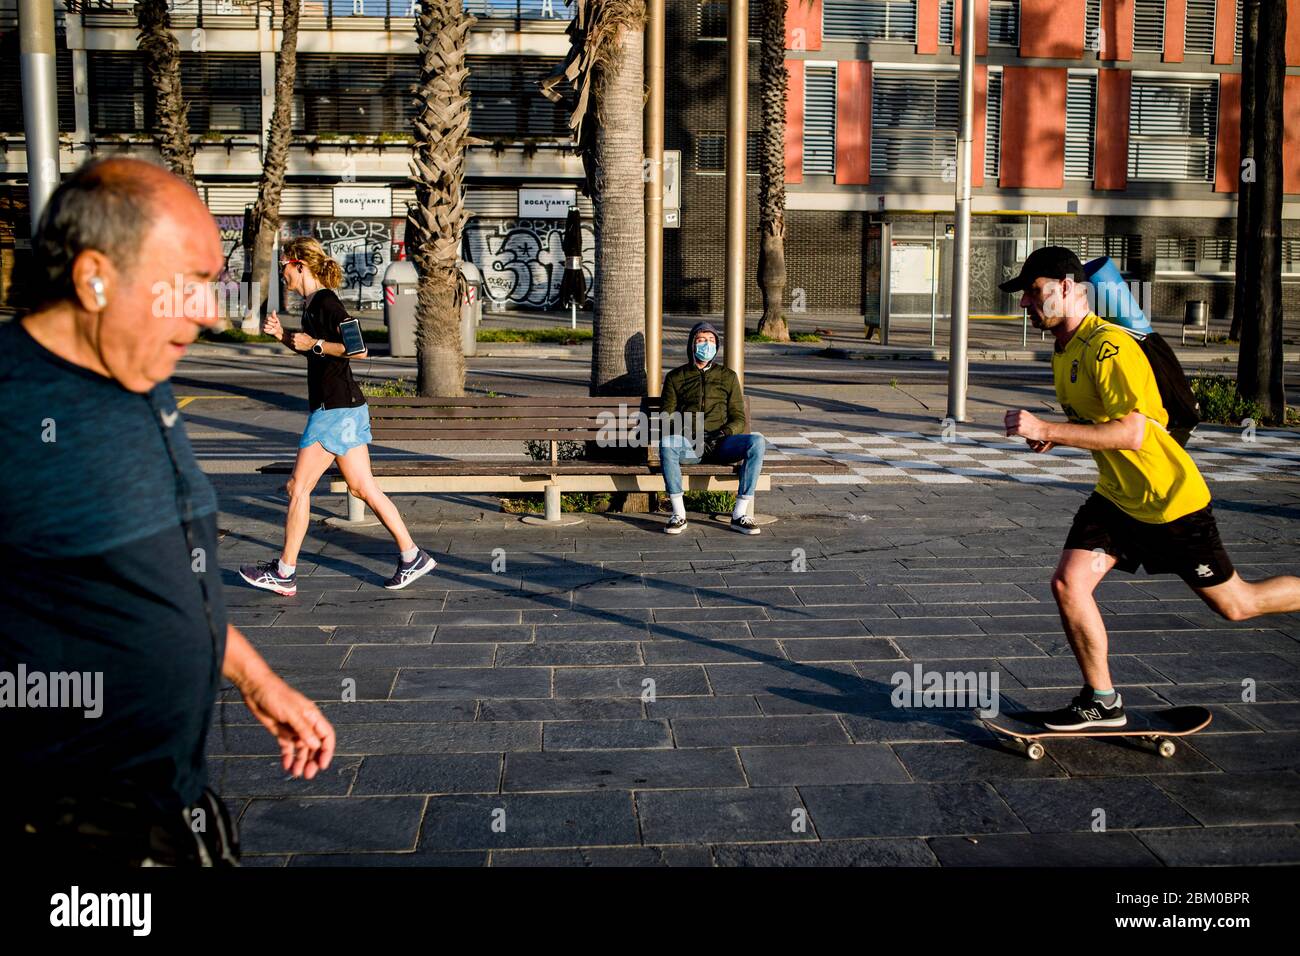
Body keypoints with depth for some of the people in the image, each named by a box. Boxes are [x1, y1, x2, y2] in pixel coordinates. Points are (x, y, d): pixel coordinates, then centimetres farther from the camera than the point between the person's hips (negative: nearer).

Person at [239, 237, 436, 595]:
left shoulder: (325, 302, -14)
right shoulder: (312, 304, 15)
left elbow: (359, 349, -24)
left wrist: (316, 344, -18)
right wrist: (283, 335, 15)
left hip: (336, 409, -10)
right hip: (346, 408, 10)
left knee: (299, 486, -1)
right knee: (363, 487, 10)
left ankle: (284, 573, 8)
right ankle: (412, 557, 13)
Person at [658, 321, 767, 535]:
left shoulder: (728, 376, 20)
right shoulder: (675, 377, 18)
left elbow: (739, 418, 14)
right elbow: (667, 417, 11)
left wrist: (727, 431, -9)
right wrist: (679, 432, -12)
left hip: (720, 444, 1)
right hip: (688, 445, -1)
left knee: (757, 441, -30)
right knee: (666, 442, -37)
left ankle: (740, 514, -27)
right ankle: (679, 514, -31)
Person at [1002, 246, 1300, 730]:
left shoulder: (1109, 347, -24)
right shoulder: (1063, 353, 5)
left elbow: (1132, 433, -33)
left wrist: (1045, 429, -35)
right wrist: (1059, 434, 1)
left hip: (1171, 501, -7)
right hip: (1116, 497, 8)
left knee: (1235, 604, 6)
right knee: (1068, 582, -9)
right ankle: (1102, 702, 6)